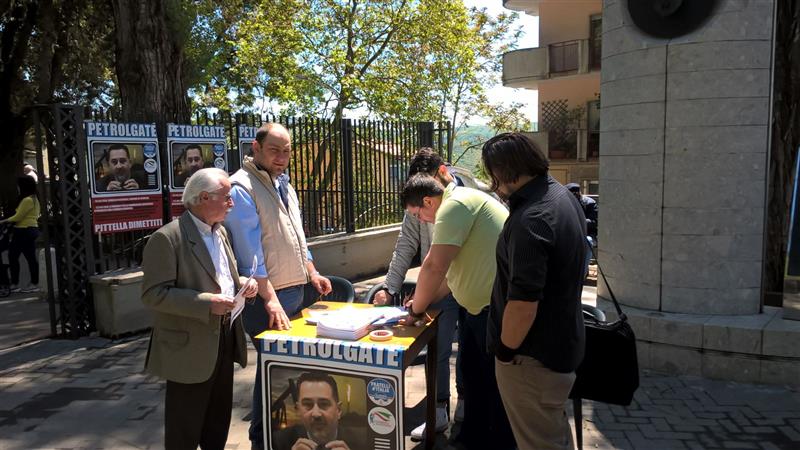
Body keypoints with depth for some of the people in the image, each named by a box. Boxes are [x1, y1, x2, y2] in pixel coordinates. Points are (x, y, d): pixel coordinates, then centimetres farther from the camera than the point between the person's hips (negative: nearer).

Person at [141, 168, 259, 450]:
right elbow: (153, 294, -21)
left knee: (219, 418, 21)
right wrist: (206, 303, -26)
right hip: (189, 347, -8)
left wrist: (244, 284, -1)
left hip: (225, 340, 8)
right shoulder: (167, 238, -17)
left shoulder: (220, 232, 10)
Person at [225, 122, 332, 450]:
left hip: (297, 289, 8)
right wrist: (270, 299, -24)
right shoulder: (242, 187, -14)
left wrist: (311, 273, 11)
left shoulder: (283, 184, 13)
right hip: (266, 296, -8)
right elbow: (249, 249, -21)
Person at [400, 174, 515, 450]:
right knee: (472, 373, 19)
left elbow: (435, 266, -23)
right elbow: (453, 270, 19)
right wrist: (423, 301, 12)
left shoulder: (454, 204, -18)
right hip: (480, 305, 10)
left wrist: (418, 307, -9)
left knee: (496, 380, 4)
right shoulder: (458, 207, 14)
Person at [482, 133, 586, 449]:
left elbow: (523, 302, -30)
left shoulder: (530, 220, -28)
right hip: (563, 343, 10)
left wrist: (506, 350, -16)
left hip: (534, 357, -10)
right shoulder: (562, 196, 4)